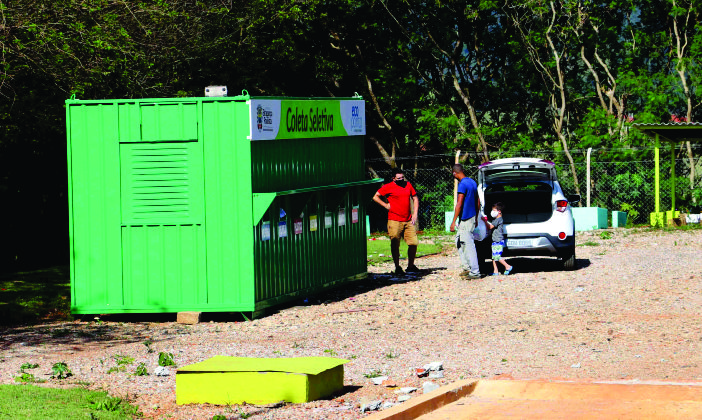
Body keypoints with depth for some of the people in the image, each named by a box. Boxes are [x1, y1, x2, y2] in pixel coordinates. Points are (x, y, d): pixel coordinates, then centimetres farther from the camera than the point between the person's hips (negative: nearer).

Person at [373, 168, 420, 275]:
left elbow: (415, 198, 18)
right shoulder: (388, 187, -2)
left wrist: (415, 214, 9)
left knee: (413, 243, 0)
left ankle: (410, 266, 15)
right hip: (394, 221, -4)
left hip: (408, 221, 4)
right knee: (395, 245, -3)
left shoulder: (408, 185, 11)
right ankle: (397, 267, 7)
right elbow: (375, 197, 3)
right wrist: (385, 205, -6)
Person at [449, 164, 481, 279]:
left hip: (465, 219, -10)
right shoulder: (472, 182, 12)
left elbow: (459, 204, -21)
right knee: (459, 241, 18)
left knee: (469, 244, -6)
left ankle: (475, 272, -5)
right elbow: (478, 201, 19)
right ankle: (466, 267, 18)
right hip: (472, 217, 10)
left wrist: (454, 222, -19)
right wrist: (476, 218, 27)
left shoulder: (462, 184, -17)